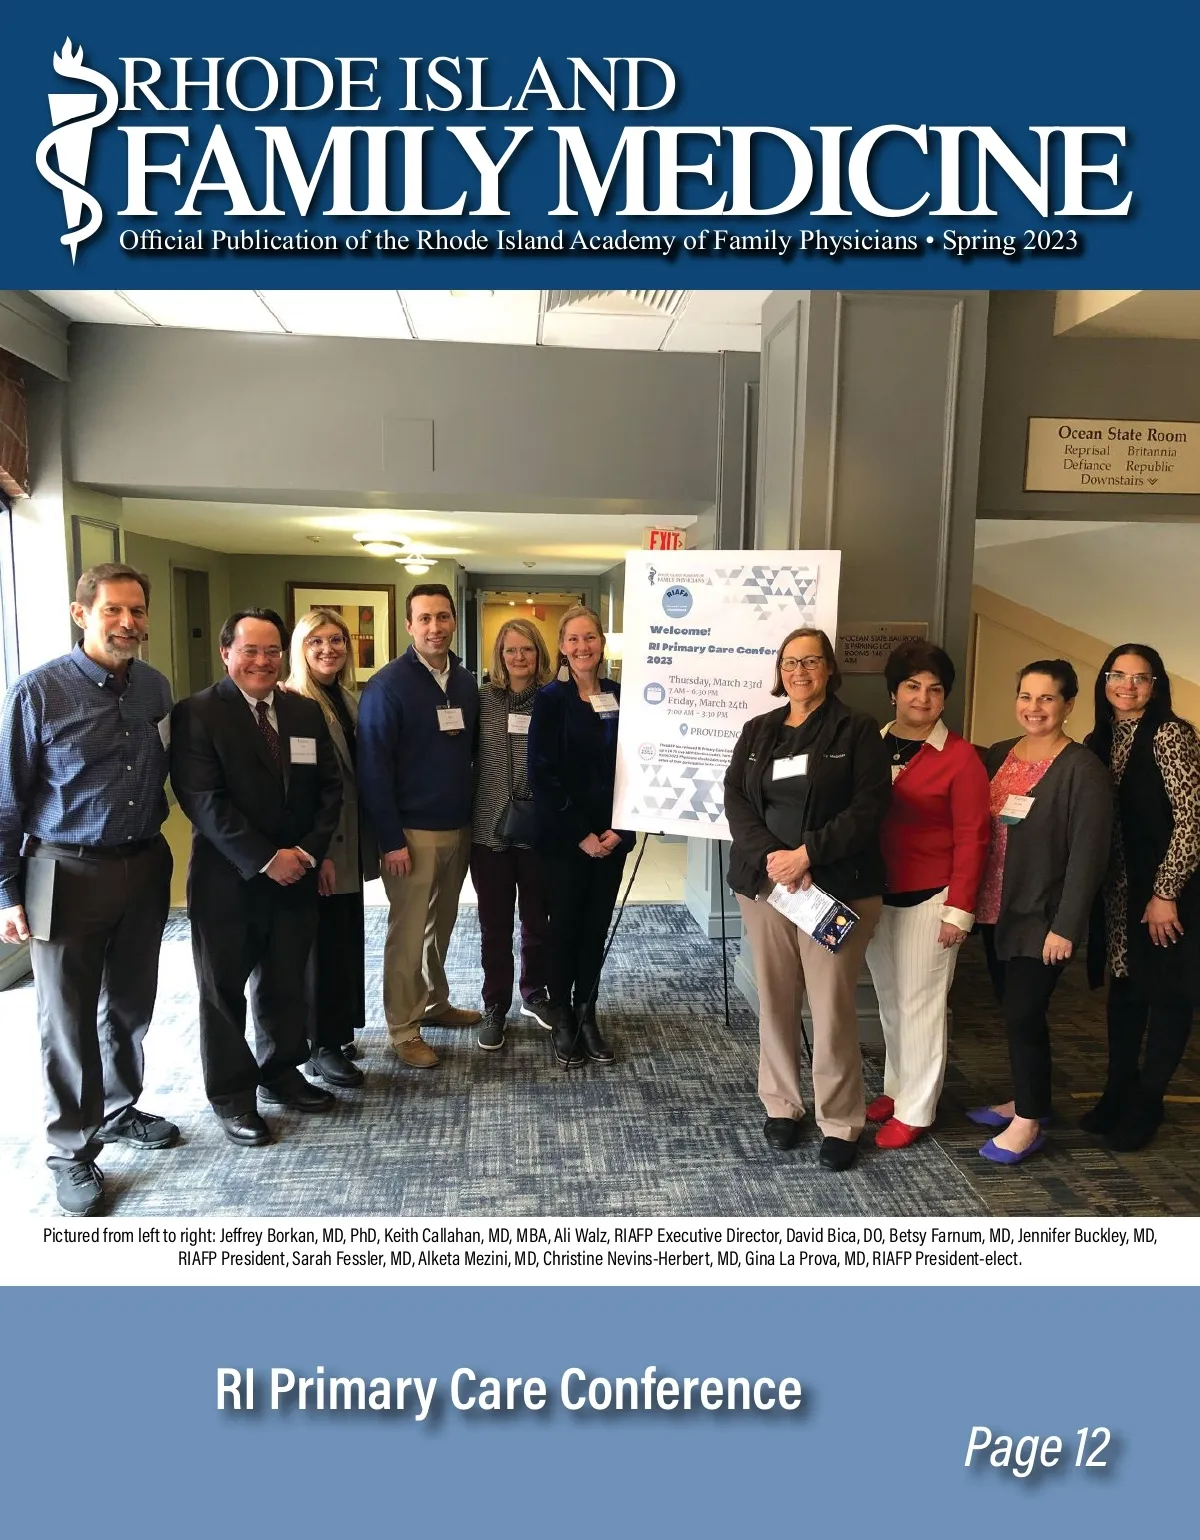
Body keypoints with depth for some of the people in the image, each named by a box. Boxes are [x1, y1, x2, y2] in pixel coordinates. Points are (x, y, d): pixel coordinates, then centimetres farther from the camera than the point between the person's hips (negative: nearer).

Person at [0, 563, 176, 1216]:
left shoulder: (156, 688, 2)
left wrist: (150, 837, 8)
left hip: (145, 867, 5)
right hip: (68, 875, -4)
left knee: (130, 1005, 18)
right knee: (68, 1019, 7)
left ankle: (120, 1110, 40)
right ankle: (72, 1150, 24)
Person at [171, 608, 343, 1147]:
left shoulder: (306, 712, 8)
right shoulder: (197, 713, -8)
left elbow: (329, 787, 7)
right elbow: (203, 799, -16)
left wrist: (308, 851, -7)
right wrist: (265, 858, -18)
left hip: (297, 874, 5)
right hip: (227, 879, -4)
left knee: (286, 983, 15)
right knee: (224, 989, 8)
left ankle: (280, 1072, 34)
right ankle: (232, 1096, 23)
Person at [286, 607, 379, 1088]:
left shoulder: (349, 699, 11)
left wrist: (367, 841, 10)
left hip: (350, 841, 7)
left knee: (347, 937, 14)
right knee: (322, 940, 3)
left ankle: (339, 1031, 29)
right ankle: (321, 1047, 17)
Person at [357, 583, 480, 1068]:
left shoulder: (465, 682, 7)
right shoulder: (387, 686, -12)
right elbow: (373, 769, -14)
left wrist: (474, 818, 9)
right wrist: (391, 839, -16)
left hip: (458, 827, 6)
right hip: (412, 830, -6)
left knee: (441, 924, 17)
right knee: (408, 931, 3)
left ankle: (435, 1003, 34)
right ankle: (403, 1029, 15)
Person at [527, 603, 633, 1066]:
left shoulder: (620, 697, 5)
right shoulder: (551, 699, -5)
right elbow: (541, 773, -10)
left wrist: (617, 828, -5)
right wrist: (580, 834, -13)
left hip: (611, 835, 3)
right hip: (564, 837, -3)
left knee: (597, 927, 10)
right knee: (564, 927, 5)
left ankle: (587, 1015, 24)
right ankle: (561, 1019, 20)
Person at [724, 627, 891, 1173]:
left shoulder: (857, 730, 0)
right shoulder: (758, 730, 12)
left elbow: (869, 807, -8)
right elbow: (735, 798, 2)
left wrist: (807, 853, -16)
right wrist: (769, 856, -14)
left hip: (836, 887, -3)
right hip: (763, 881, 4)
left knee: (832, 1007, -2)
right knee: (775, 1001, 9)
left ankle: (840, 1123, 13)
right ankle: (781, 1105, 26)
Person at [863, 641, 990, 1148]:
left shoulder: (961, 758, -8)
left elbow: (971, 839, -9)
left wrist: (959, 910, -12)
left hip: (928, 900, -5)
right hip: (875, 896, 5)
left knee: (920, 1004, 3)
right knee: (889, 1000, 15)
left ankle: (915, 1110, 16)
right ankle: (895, 1087, 32)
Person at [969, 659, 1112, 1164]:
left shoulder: (1082, 769, -11)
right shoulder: (997, 756, 8)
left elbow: (1088, 854, -14)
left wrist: (1065, 926, -17)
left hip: (1041, 916, -6)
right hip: (997, 910, 6)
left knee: (1024, 1014, -2)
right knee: (1012, 1009, 15)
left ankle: (1029, 1122, 14)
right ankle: (1025, 1100, 32)